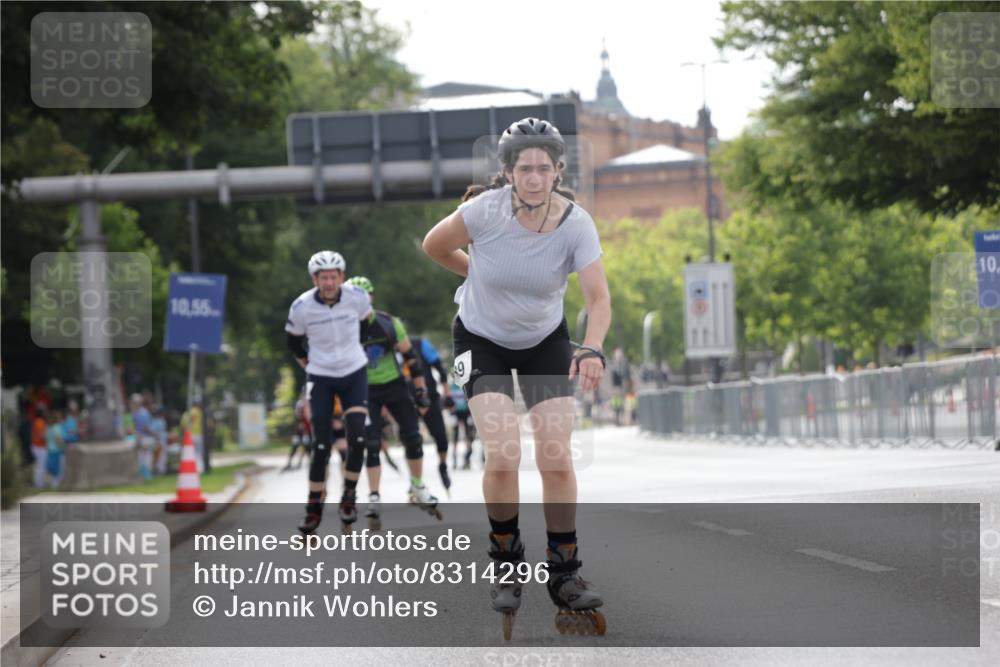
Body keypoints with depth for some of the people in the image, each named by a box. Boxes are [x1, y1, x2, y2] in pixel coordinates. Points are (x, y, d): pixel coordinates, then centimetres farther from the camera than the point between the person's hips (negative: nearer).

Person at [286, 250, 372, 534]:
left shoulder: (357, 298, -14)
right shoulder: (302, 306, -17)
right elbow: (293, 341, 3)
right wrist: (308, 364, 5)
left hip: (354, 374, 1)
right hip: (321, 378, -1)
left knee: (357, 438, -14)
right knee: (321, 445, -6)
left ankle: (349, 498, 5)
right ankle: (314, 508, 7)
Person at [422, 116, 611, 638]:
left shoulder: (575, 223, -22)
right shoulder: (485, 210, -25)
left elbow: (598, 298, -29)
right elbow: (435, 247, -6)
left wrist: (592, 350, -46)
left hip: (545, 341, 2)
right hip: (483, 339, -1)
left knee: (557, 460, -9)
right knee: (503, 457, -16)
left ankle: (564, 572, 7)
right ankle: (507, 565, 6)